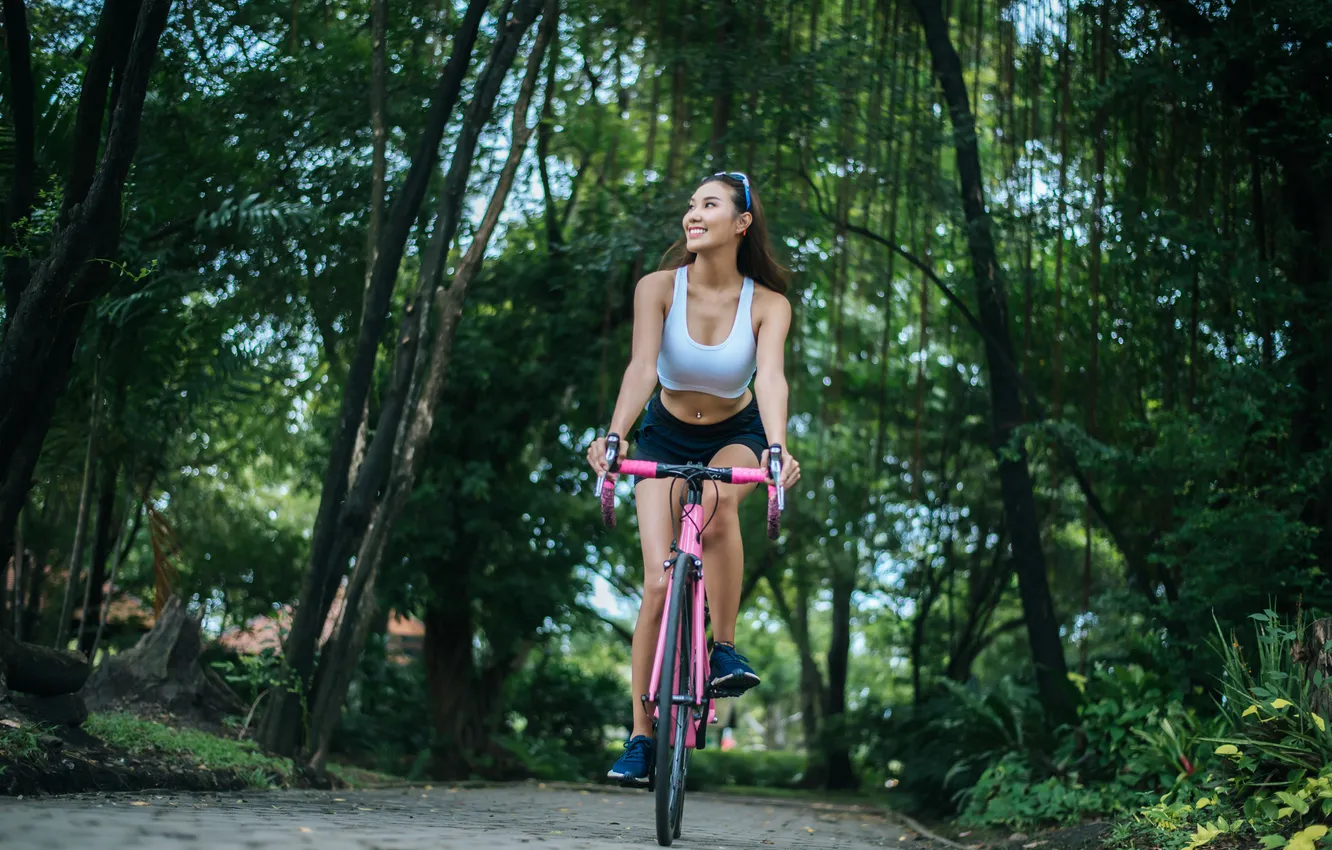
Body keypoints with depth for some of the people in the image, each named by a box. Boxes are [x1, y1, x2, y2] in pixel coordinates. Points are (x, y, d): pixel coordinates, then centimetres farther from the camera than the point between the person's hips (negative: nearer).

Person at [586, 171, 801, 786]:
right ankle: (640, 737, -2)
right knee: (659, 584, -13)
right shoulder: (658, 288, -17)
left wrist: (777, 448, -50)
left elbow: (771, 378, -32)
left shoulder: (767, 304, -17)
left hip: (735, 437, 0)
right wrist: (612, 436, -46)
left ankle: (724, 649, -19)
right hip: (666, 439, 0)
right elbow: (641, 368, -29)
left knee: (717, 503, -37)